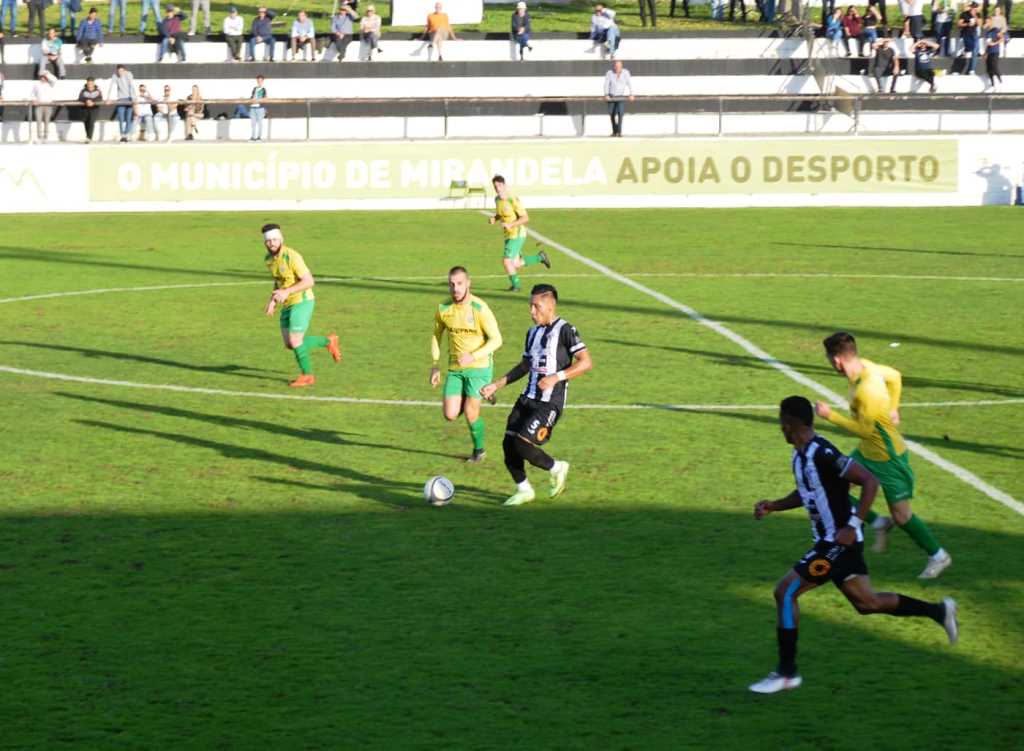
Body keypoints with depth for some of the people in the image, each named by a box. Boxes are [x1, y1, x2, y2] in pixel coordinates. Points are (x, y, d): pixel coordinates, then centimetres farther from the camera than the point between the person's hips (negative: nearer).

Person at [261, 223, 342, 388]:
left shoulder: (291, 256, -21)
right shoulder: (269, 258, 4)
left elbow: (309, 281, -23)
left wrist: (287, 292, -31)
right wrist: (273, 300, 7)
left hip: (302, 302, -8)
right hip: (287, 305, 8)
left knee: (295, 342, -10)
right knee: (289, 344, 7)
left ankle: (307, 375, 12)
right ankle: (328, 341, 26)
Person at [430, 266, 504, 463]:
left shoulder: (479, 308, -16)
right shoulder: (443, 309, -3)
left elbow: (496, 340, -14)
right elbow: (437, 335, 14)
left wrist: (473, 356, -27)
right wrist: (435, 365, 8)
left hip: (479, 366, -4)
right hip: (455, 368, 4)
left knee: (470, 413, -10)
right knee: (450, 415, -4)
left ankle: (479, 450, 16)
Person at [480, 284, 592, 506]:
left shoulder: (565, 330, -10)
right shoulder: (533, 332, 15)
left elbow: (586, 362, -15)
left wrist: (557, 377, -24)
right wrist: (496, 385, 19)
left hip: (550, 402, -8)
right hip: (528, 398, 8)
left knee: (522, 445, -17)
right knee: (509, 445, 1)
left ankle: (556, 469, 9)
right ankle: (523, 490, 20)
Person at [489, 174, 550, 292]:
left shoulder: (513, 201, -22)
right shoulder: (497, 199, 3)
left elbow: (525, 218, -20)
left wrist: (511, 225, -30)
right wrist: (494, 219, -1)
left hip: (517, 235, -8)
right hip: (508, 235, 8)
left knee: (507, 260, -12)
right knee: (516, 264, 13)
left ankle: (515, 285, 10)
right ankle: (540, 257, 33)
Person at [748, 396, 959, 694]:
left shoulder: (822, 454, -22)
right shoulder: (799, 455, 8)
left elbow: (869, 481, -23)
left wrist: (853, 526, -26)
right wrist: (773, 506, 12)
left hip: (840, 540, -10)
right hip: (829, 541, 10)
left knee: (785, 592, -10)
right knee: (866, 602, 16)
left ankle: (786, 672, -4)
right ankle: (939, 611, 26)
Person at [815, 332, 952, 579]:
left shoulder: (867, 391, -35)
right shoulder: (864, 366, -7)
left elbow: (864, 430, -27)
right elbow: (894, 376, 10)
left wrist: (830, 415, -23)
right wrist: (892, 408, 12)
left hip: (889, 458, -9)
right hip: (867, 452, 9)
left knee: (901, 516, 3)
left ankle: (938, 556, 22)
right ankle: (878, 524, 23)